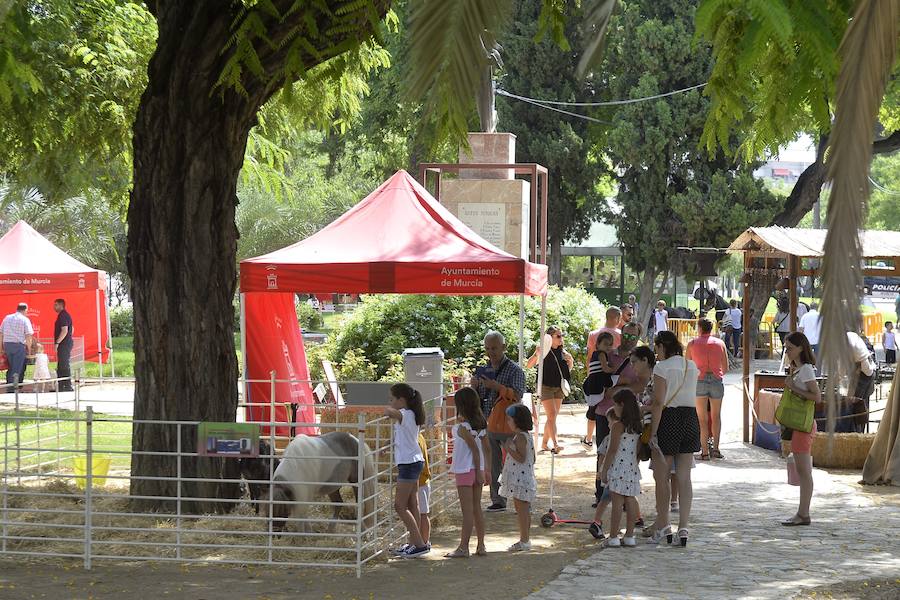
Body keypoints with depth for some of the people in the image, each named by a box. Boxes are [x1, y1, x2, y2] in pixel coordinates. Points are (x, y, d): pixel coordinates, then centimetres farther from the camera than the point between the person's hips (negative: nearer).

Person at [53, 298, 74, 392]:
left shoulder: (62, 316, -15)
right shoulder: (66, 315, 17)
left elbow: (64, 331, -24)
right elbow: (72, 329, 27)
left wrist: (57, 343, -23)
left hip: (64, 344, -11)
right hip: (67, 343, 11)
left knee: (64, 366, -9)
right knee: (60, 366, 13)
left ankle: (67, 386, -8)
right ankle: (61, 386, 17)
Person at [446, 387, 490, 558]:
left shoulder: (462, 427, -17)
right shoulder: (481, 424, 5)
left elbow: (475, 449, -19)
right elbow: (487, 449, 9)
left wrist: (479, 472, -13)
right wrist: (485, 471, 14)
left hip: (465, 471, -7)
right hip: (477, 470, 8)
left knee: (467, 511, -5)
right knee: (477, 508, 13)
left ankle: (463, 547, 0)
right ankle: (481, 546, 15)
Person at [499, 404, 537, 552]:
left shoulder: (520, 437, -17)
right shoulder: (526, 435, 14)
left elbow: (521, 458, -24)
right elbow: (532, 459, 18)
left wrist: (508, 448, -19)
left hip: (520, 478, -11)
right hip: (524, 477, 11)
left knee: (521, 509, -7)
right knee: (523, 509, 14)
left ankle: (524, 541, -5)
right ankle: (525, 539, 19)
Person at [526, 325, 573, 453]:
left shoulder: (562, 351, 8)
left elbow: (569, 369, 22)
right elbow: (528, 365, -17)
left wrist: (570, 361, 2)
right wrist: (536, 354, -33)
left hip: (559, 387, 7)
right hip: (546, 386, -7)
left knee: (552, 417, 9)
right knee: (551, 415, -15)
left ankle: (544, 444, 17)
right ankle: (555, 444, -21)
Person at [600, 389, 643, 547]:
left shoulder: (617, 426, -12)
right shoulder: (639, 426, 8)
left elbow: (612, 451, -14)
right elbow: (639, 450, 14)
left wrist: (604, 470, -7)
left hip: (618, 469, -7)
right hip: (633, 469, 7)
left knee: (617, 502, -5)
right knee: (630, 501, 9)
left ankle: (613, 537, -4)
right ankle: (629, 536, 11)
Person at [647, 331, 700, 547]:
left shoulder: (662, 367, -10)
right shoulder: (692, 366, 9)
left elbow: (659, 402, -16)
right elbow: (691, 395, 9)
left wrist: (653, 432, -15)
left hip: (668, 419, -6)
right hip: (690, 419, 6)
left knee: (662, 477, 6)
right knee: (684, 477, 6)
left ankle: (663, 527, 10)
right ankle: (683, 527, 4)